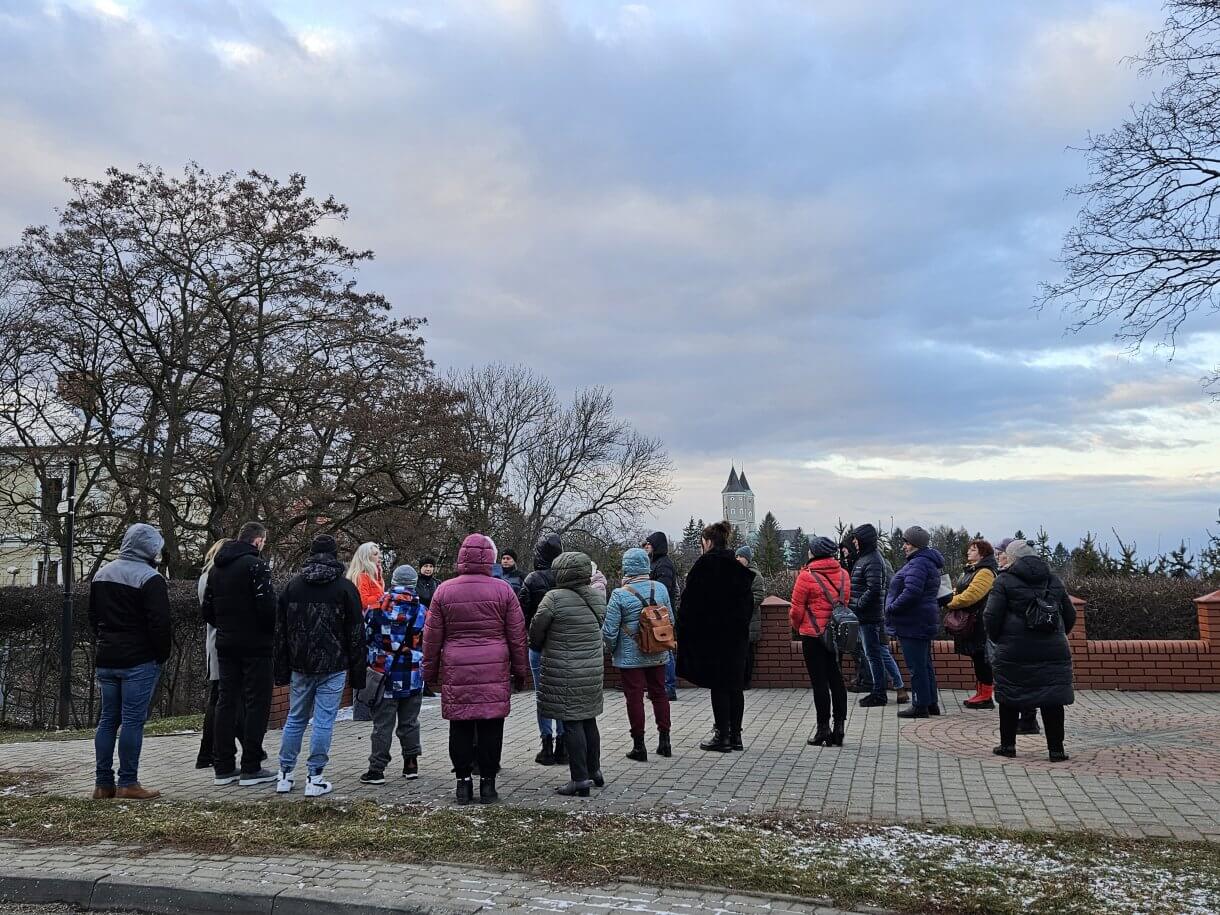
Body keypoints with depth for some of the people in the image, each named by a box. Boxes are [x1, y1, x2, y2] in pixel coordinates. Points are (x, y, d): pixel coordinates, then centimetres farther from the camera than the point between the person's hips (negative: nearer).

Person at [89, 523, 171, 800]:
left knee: (107, 719, 11)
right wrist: (162, 655, -5)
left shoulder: (101, 574, 13)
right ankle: (127, 783, -1)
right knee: (133, 721, -3)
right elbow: (159, 623, -17)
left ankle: (103, 783, 14)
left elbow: (93, 617, 19)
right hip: (139, 661, -7)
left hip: (106, 659, 7)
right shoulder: (150, 578, -13)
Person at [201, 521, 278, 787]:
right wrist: (273, 633, -4)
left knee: (226, 702, 12)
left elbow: (207, 610, 14)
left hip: (225, 644, 7)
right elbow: (267, 606, -19)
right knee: (256, 704, -1)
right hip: (255, 645, -7)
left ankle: (223, 767, 15)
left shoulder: (216, 568, 12)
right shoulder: (256, 565, -13)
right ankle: (251, 768, 0)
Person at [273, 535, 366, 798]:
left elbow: (280, 630, 9)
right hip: (333, 667, -4)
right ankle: (314, 778, 3)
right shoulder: (345, 587, -3)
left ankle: (285, 775, 19)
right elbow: (356, 633, -3)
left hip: (300, 666, 4)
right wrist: (357, 674, 2)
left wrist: (282, 671, 14)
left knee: (295, 719, 15)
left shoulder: (293, 585, 7)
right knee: (324, 721, 0)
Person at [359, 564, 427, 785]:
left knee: (382, 724, 4)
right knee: (409, 722, 13)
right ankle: (411, 765, 20)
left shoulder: (376, 608, -4)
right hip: (413, 678, 1)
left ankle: (377, 770, 5)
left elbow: (365, 638, 4)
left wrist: (367, 663, 19)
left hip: (384, 676, -1)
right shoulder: (422, 612, -3)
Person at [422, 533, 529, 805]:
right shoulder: (503, 590, 0)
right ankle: (488, 783, 10)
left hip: (456, 671, 1)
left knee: (460, 728, 8)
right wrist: (520, 671, 13)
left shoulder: (444, 591, 3)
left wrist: (430, 671, 17)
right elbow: (517, 636, 4)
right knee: (490, 727, 5)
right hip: (494, 671, -1)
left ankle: (463, 782, 14)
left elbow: (432, 637, 7)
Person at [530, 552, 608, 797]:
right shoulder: (598, 597, 3)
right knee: (588, 720, 18)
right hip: (593, 669, 7)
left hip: (564, 673, -7)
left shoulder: (555, 597, -15)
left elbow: (536, 629, -6)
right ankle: (594, 771, 29)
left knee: (571, 723, -1)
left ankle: (580, 779, 2)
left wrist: (538, 647, 11)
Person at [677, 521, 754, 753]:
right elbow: (749, 601, 13)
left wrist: (685, 632, -6)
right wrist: (742, 624, 17)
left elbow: (691, 600, -12)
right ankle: (735, 735, 16)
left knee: (719, 685, -1)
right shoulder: (738, 566, 9)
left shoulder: (705, 564, -11)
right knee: (736, 683, 10)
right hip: (738, 633, 7)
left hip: (712, 634, -6)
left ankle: (722, 736, 3)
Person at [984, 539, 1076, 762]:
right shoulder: (1053, 579, 11)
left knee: (1010, 697, 8)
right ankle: (1056, 749, 6)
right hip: (1052, 650, 3)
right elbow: (1070, 615, 16)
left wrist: (997, 639, 6)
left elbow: (992, 616, -9)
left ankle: (1008, 744, 15)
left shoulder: (1005, 580, -4)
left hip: (1014, 650, -3)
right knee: (1052, 698, 6)